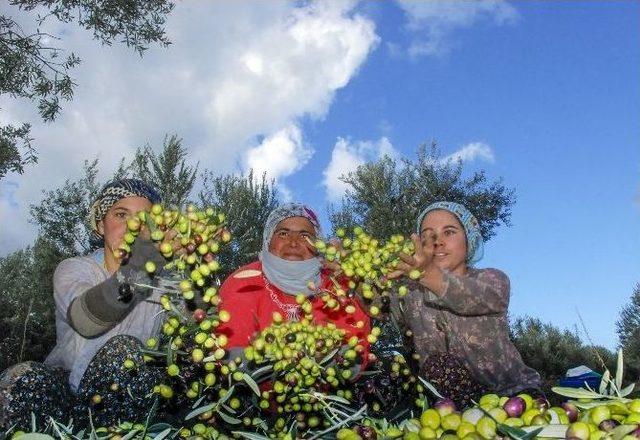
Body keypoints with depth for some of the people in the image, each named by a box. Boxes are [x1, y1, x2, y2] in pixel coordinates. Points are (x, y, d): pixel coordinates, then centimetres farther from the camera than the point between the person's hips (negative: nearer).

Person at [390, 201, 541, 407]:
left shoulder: (493, 280, -5)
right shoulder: (410, 292, 2)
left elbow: (472, 297, -30)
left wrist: (427, 272, -50)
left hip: (510, 391, -3)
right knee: (439, 365, -25)